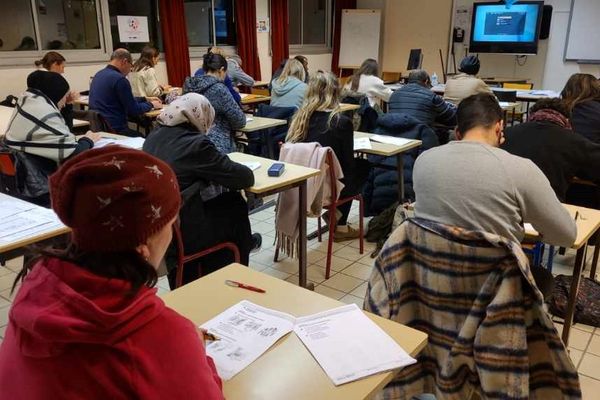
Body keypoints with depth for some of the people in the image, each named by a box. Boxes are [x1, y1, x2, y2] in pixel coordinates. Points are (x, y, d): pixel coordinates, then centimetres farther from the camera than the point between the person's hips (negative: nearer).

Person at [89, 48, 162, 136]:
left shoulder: (98, 75, 12)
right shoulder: (120, 79, -16)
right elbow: (134, 111, -12)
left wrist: (145, 99, 24)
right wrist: (150, 104, 5)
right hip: (115, 129, -9)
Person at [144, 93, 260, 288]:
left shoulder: (155, 135, 4)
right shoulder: (195, 143, -19)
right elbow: (245, 177, -13)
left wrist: (215, 172, 10)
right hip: (180, 232, -7)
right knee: (236, 207, 17)